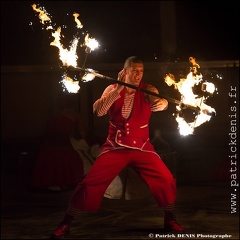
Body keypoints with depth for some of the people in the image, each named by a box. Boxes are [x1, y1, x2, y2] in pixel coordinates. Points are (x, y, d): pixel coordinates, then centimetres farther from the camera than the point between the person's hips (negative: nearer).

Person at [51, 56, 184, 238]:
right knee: (90, 183, -10)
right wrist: (118, 88, -25)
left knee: (166, 180, -13)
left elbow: (157, 100, -26)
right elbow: (98, 111, -18)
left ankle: (170, 220, 10)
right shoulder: (112, 89, -4)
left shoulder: (147, 90, -6)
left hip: (142, 147, 0)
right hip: (115, 147, 0)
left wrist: (162, 103, -50)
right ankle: (66, 224, 2)